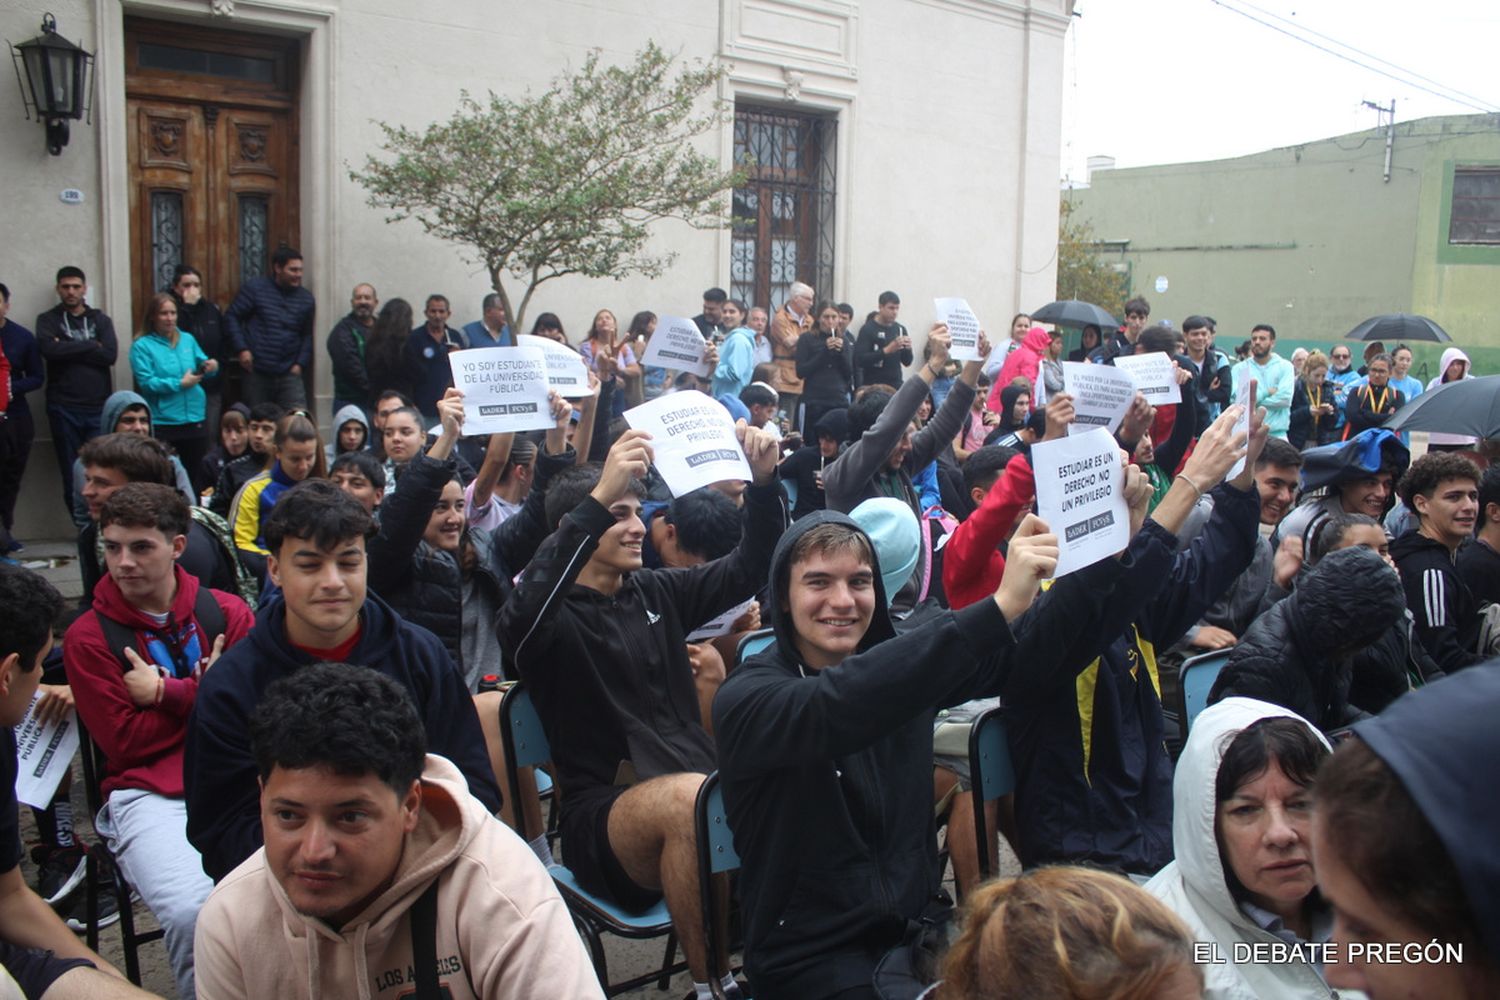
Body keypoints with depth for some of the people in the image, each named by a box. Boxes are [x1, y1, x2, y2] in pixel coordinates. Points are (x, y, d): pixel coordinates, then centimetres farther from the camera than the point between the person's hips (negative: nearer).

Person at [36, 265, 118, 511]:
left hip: (99, 407, 1)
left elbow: (110, 354, -6)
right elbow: (49, 349, -13)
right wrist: (91, 346, -7)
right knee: (71, 474, 3)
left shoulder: (101, 320, 11)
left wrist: (68, 350, -8)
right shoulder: (48, 320, 8)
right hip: (63, 408, -1)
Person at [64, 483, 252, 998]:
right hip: (149, 794, -1)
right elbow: (127, 743, 2)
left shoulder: (227, 612, 13)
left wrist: (167, 693, -4)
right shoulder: (88, 637, 8)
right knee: (195, 913, -30)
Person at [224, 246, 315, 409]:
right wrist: (241, 349, -9)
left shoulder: (306, 299, 8)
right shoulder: (254, 288, 1)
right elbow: (232, 317, 2)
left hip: (289, 375, 1)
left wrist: (301, 364, -2)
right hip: (257, 374, -1)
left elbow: (308, 336, 10)